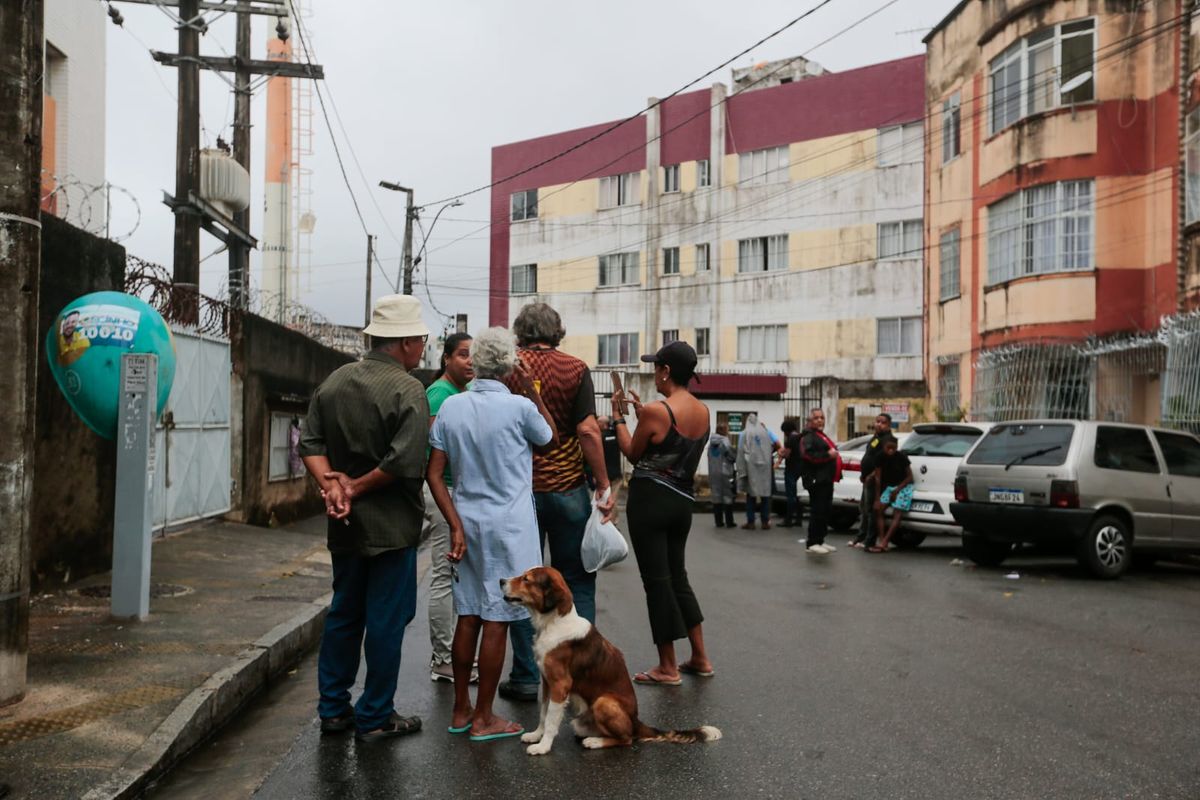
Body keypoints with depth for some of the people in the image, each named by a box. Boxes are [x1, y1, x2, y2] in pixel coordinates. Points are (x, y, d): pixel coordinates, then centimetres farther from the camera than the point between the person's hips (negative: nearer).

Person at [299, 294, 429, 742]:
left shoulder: (333, 382, 6)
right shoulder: (407, 390, -16)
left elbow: (310, 444, 3)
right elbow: (405, 463, -24)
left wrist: (331, 482, -8)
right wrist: (356, 487, -13)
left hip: (345, 523, 7)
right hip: (391, 525, -7)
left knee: (343, 614, 17)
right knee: (387, 620, 4)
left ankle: (333, 709, 25)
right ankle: (375, 718, 13)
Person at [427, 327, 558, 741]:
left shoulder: (451, 406, 2)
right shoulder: (518, 407, -11)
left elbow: (434, 474, 0)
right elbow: (551, 441, 9)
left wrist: (456, 526, 1)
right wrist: (532, 391, 5)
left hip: (468, 522, 5)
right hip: (508, 525, -5)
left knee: (468, 616, 13)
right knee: (496, 621, 1)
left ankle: (461, 710, 22)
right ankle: (483, 718, 8)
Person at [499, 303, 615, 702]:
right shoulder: (575, 369, -3)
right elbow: (588, 431, -9)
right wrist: (604, 487, -5)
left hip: (519, 490, 1)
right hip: (568, 489, -1)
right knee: (577, 581, 9)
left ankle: (525, 677, 11)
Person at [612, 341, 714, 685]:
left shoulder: (656, 410, -17)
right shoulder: (703, 411, 5)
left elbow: (633, 453, -4)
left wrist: (618, 418, 8)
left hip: (651, 499, -7)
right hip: (683, 501, 7)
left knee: (656, 580, 2)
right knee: (677, 575, 20)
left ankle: (668, 667, 10)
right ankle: (700, 658, 24)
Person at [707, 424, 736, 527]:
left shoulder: (711, 443, 9)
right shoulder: (725, 442, -11)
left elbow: (710, 457, 11)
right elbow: (732, 457, -11)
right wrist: (735, 458, 8)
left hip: (713, 473, 6)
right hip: (725, 472, -6)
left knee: (716, 497, 8)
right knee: (728, 497, 2)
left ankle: (719, 522, 8)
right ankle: (729, 522, 3)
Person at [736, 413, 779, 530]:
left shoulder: (744, 434, -1)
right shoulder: (766, 431, 6)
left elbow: (740, 452, -5)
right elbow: (777, 445, 0)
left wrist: (741, 471, -2)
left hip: (751, 467, -2)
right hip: (766, 467, 2)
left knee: (751, 495, 6)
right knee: (765, 494, 8)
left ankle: (750, 522, 4)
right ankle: (765, 522, 7)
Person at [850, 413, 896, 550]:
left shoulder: (887, 439, -13)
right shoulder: (876, 437, 19)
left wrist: (871, 476, -21)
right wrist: (864, 474, 17)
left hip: (874, 479, -11)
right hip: (868, 479, 11)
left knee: (870, 509, -7)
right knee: (863, 508, 16)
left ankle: (869, 541, -3)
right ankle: (861, 537, 25)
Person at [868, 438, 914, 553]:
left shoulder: (902, 457, -17)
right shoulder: (881, 457, -8)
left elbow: (910, 477, -8)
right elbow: (878, 477, -3)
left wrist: (897, 490, -12)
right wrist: (877, 497, -4)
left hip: (903, 487, -5)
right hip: (889, 486, 5)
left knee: (897, 514, -13)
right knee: (878, 509, -7)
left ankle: (883, 544, -21)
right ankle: (882, 541, -12)